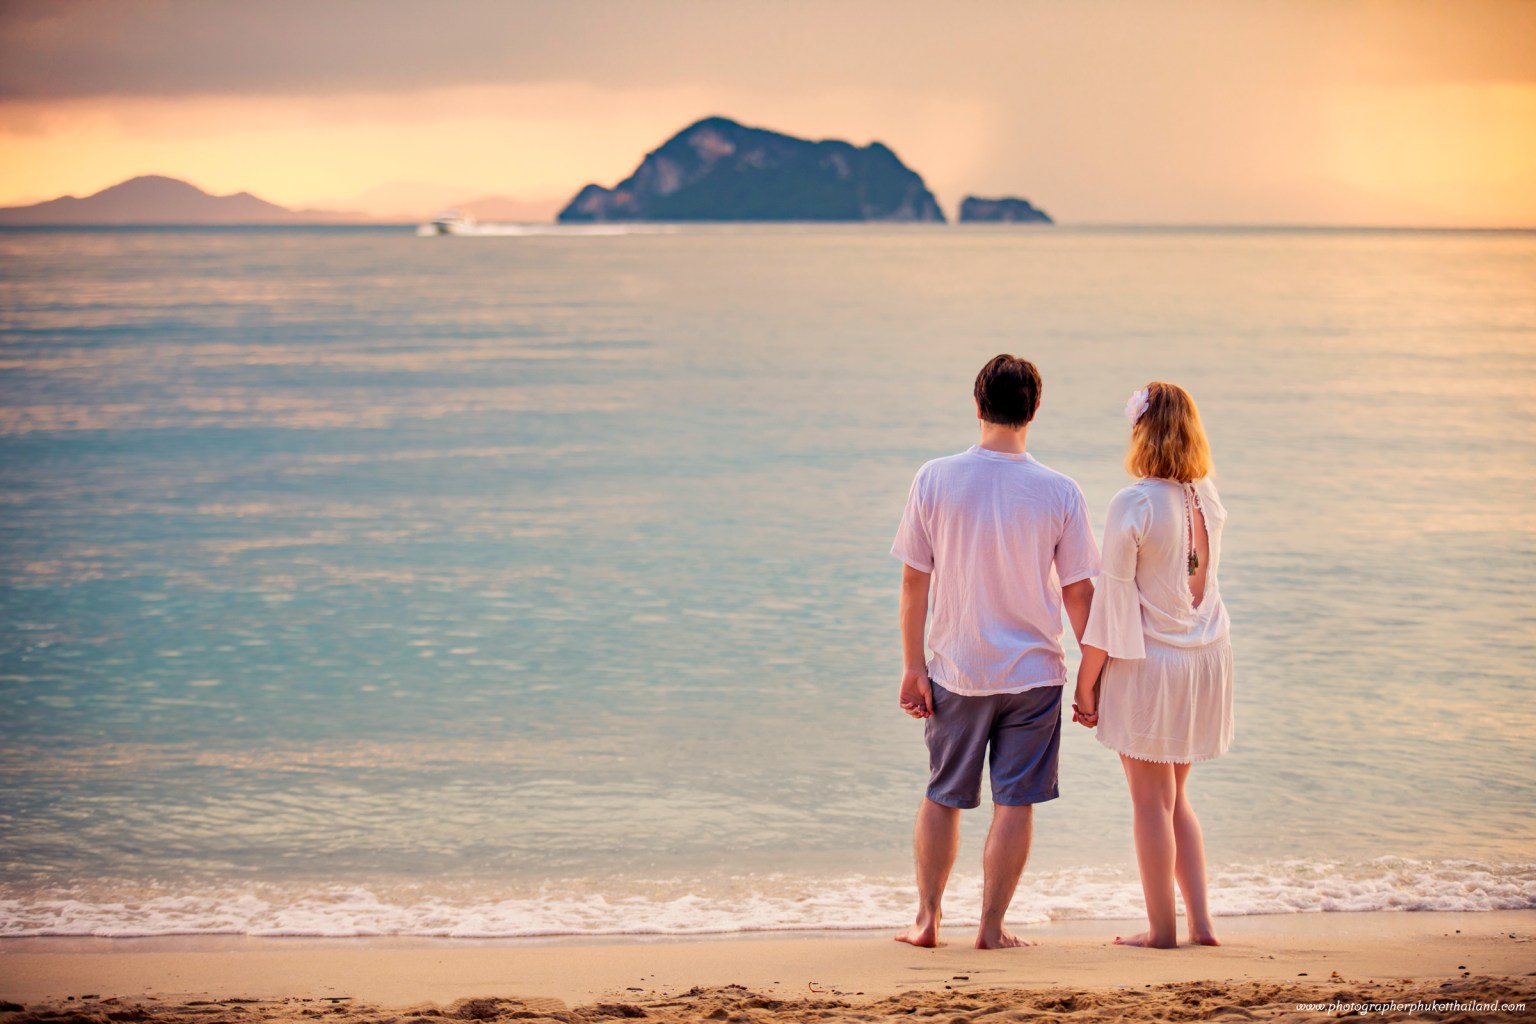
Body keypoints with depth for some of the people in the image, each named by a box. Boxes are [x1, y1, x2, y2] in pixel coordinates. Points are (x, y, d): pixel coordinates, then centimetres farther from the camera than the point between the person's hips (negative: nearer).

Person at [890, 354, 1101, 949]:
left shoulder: (935, 480, -6)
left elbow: (914, 581, -3)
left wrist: (913, 665, 3)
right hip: (1033, 673, -1)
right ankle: (991, 929, 9)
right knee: (1015, 804, 6)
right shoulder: (1059, 493, -8)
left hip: (956, 670, 1)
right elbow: (1077, 592, -2)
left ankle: (927, 919, 20)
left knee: (942, 797, 15)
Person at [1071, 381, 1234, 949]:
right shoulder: (1207, 499, 1)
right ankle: (1200, 920, 15)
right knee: (1175, 798, 18)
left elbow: (1111, 602, -14)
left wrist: (1086, 682, -7)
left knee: (1151, 801, 4)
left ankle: (1161, 927, 9)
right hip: (1206, 657, 6)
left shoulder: (1133, 505, -16)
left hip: (1148, 663, -6)